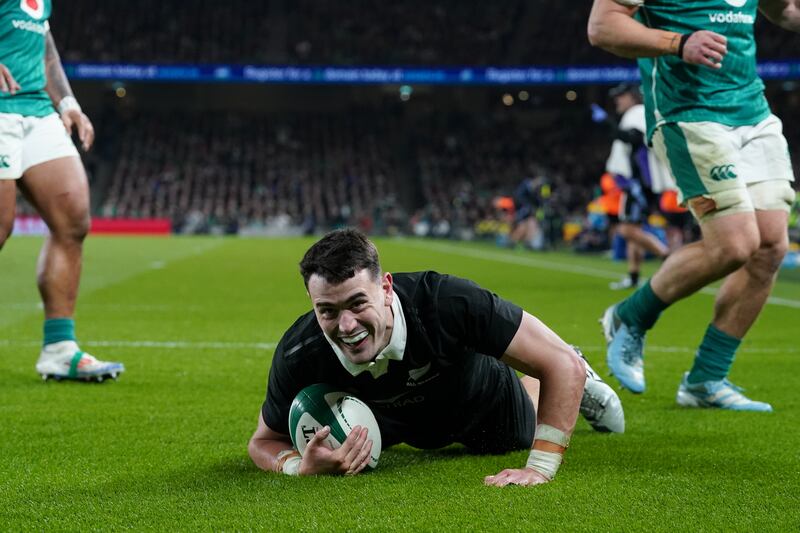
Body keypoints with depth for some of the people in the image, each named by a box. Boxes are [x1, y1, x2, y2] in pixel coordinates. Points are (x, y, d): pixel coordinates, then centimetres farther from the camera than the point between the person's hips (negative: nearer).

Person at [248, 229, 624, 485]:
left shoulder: (447, 301, -47)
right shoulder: (298, 356, -40)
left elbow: (563, 363, -40)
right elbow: (264, 440, -21)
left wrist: (540, 468, -44)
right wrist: (300, 467, -44)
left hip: (483, 399, -2)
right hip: (400, 419, 3)